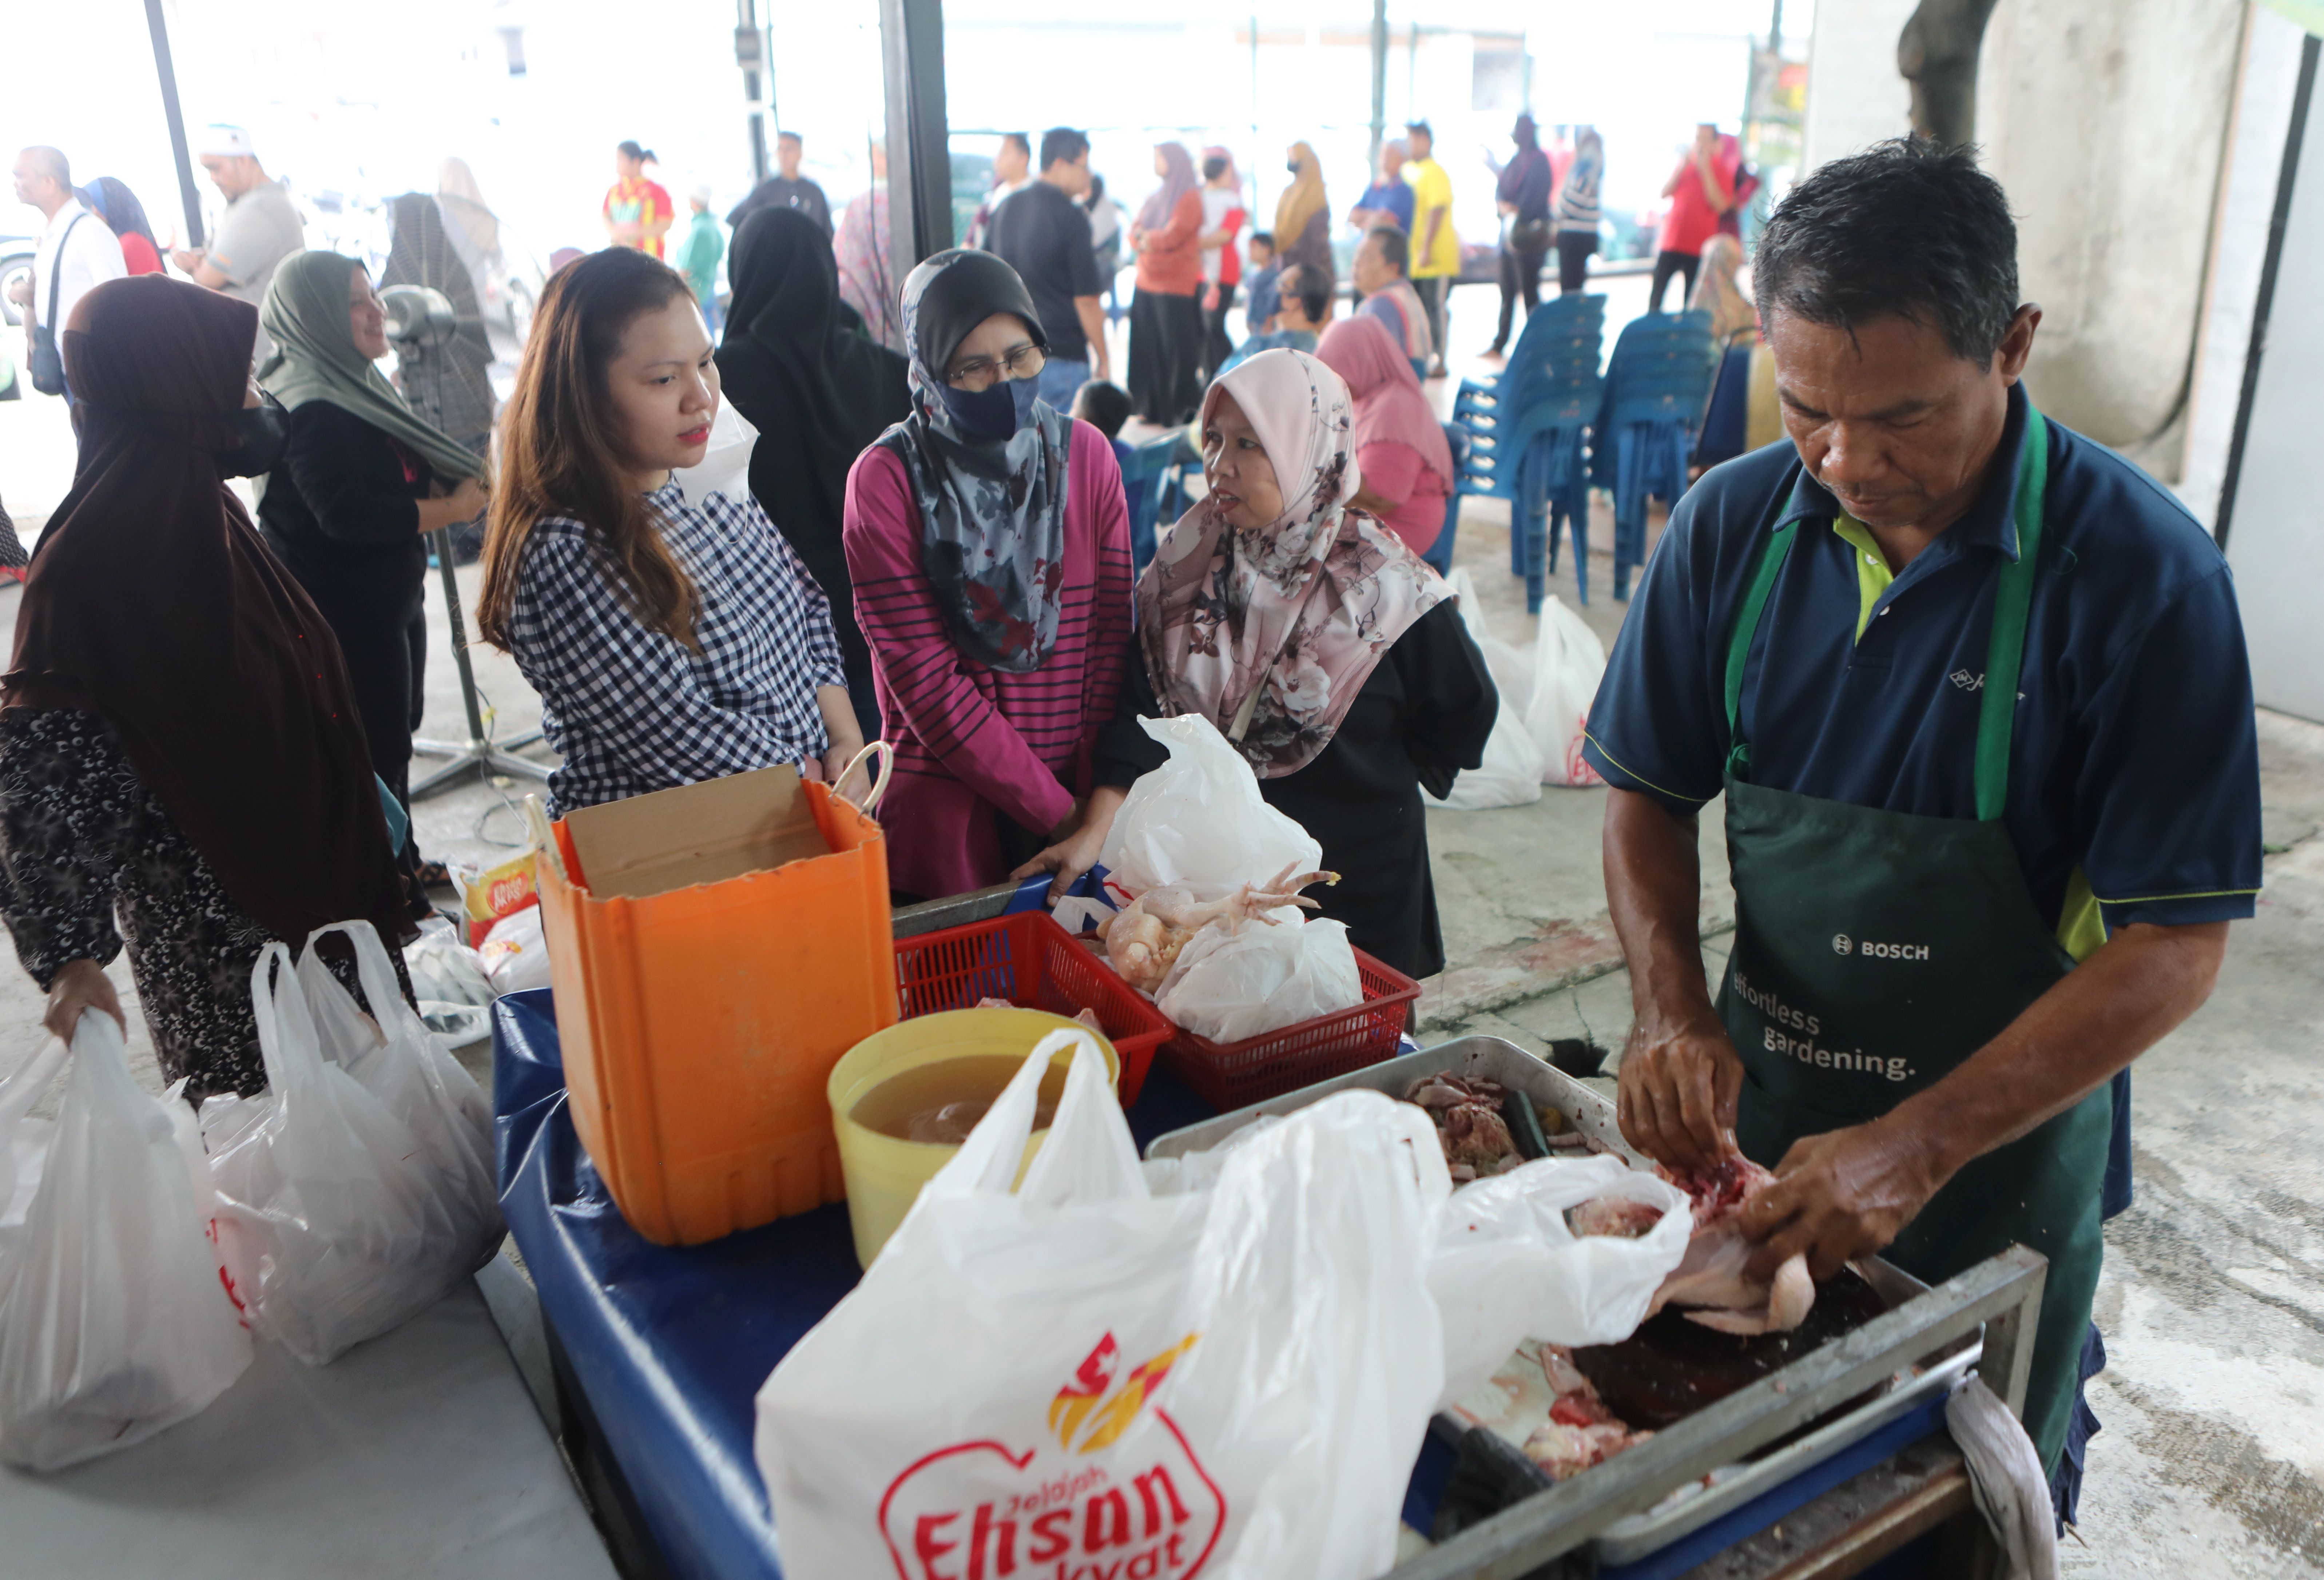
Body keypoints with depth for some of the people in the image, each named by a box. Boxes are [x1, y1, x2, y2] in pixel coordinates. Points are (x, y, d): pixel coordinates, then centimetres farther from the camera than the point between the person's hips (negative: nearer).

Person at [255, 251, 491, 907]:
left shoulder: (353, 385, 10)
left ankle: (402, 860, 39)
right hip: (347, 613, -11)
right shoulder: (310, 410, -23)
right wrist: (454, 508, -23)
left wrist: (445, 486, 0)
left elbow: (393, 477, 21)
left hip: (388, 598, 11)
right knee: (377, 752, -1)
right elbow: (346, 513, -31)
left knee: (399, 730, 22)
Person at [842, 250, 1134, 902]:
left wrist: (1098, 795, -9)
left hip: (1083, 788, 3)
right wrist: (1056, 810, -15)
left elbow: (1113, 639, 0)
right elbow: (925, 678, -14)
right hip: (948, 795, -3)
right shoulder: (887, 479, -10)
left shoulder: (1086, 453, 2)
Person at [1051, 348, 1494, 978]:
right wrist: (1095, 831, -18)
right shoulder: (1189, 563, -4)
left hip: (1353, 884, -3)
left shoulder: (1382, 587, -14)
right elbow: (1144, 708, -8)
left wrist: (1372, 782, 5)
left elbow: (1464, 714, -1)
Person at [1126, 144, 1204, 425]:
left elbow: (1172, 236, -15)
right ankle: (1153, 408, 13)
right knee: (1147, 349, 5)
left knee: (1177, 349, -4)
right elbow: (1135, 233, 10)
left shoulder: (1190, 198, -5)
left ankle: (1183, 410, 3)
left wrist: (1144, 235, 0)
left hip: (1177, 286, -7)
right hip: (1148, 283, 7)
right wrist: (1145, 241, -12)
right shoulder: (1156, 198, 17)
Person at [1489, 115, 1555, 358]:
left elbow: (1534, 196, -16)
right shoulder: (1516, 161, 15)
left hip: (1528, 236, -8)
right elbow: (1501, 191, 10)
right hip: (1509, 233, 8)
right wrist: (1503, 205, -10)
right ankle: (1499, 344, 18)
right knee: (1507, 291, 12)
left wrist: (1516, 213, -15)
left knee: (1529, 291, -6)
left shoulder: (1539, 160, -10)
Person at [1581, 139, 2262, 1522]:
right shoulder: (1736, 524, -9)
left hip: (2003, 1152, -2)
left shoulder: (2141, 571, -20)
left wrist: (1917, 1148, -27)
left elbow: (2174, 946, -19)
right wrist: (1674, 1015, -16)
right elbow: (1648, 796, 0)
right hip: (1754, 1120, 3)